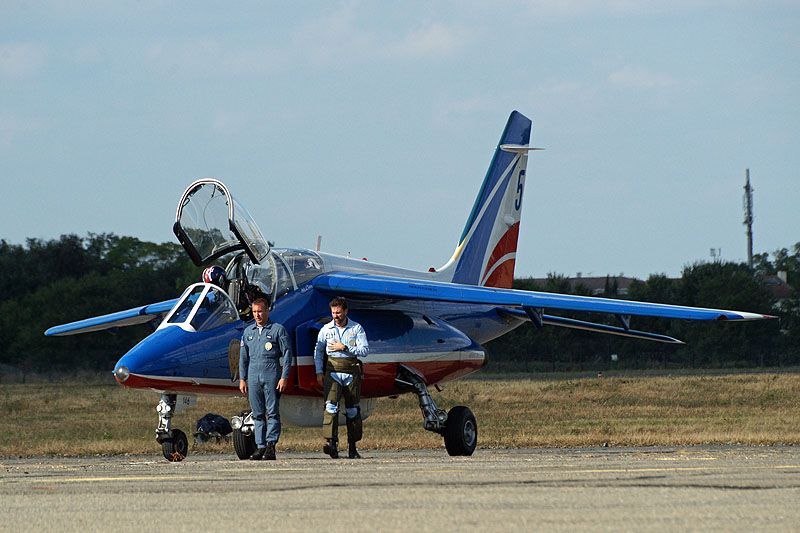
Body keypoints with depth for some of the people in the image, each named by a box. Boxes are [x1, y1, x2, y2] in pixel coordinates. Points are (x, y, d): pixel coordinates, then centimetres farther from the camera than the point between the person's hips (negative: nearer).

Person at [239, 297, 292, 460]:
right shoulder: (248, 332, 16)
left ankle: (271, 445, -7)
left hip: (272, 375, -4)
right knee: (258, 414, 4)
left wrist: (284, 377, -7)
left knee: (273, 412, -7)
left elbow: (287, 354, 0)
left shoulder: (278, 330, 3)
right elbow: (243, 357, 19)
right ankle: (260, 446, 5)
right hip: (253, 377, 4)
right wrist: (242, 379, 11)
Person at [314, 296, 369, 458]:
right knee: (331, 405, -19)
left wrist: (344, 348, -11)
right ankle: (331, 443, -29)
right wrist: (319, 372, 1)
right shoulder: (326, 329, 8)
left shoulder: (357, 329, 4)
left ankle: (353, 447, 14)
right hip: (332, 371, 0)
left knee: (352, 409, 6)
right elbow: (318, 351, 11)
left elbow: (365, 350, -3)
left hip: (351, 372, 0)